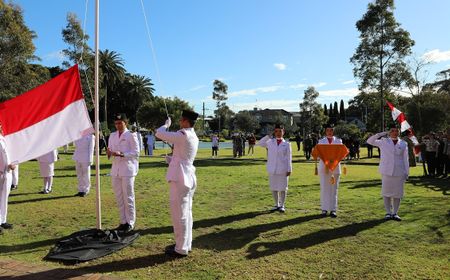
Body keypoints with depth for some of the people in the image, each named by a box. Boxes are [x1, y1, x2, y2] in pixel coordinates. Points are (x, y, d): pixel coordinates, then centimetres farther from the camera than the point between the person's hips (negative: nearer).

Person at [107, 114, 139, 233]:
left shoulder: (131, 135, -4)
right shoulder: (112, 135, 14)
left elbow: (136, 153, -8)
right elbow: (110, 150, 15)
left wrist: (122, 154, -20)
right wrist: (109, 153, -9)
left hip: (127, 170, -6)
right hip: (115, 170, 6)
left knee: (128, 198, 0)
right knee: (119, 198, 10)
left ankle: (130, 222, 10)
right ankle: (123, 221, 21)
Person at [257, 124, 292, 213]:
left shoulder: (287, 144, 1)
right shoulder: (270, 142, 6)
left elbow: (289, 158, 0)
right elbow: (260, 143, 8)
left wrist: (289, 169, -3)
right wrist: (268, 136, 2)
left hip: (283, 170, -2)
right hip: (272, 169, 2)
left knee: (282, 188, 5)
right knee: (273, 188, 10)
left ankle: (282, 205, 18)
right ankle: (276, 205, 24)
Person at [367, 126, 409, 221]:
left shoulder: (403, 144, 7)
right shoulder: (383, 142, 5)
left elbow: (405, 159, 7)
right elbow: (369, 141, 0)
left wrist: (407, 172, 3)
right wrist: (382, 134, -4)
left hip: (399, 172, 1)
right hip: (386, 172, -1)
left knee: (397, 193, 5)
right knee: (386, 192, 3)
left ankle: (395, 213, 17)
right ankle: (388, 213, 14)